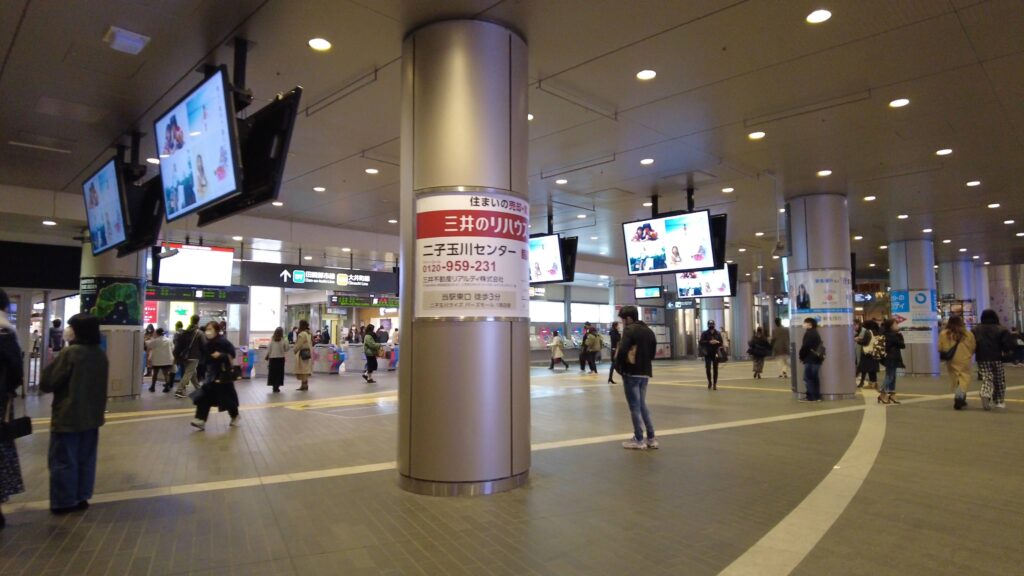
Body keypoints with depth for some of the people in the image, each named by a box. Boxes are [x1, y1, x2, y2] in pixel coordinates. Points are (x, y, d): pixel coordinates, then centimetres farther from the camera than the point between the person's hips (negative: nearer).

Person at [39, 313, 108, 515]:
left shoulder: (70, 353, -18)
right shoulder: (100, 354, 4)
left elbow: (46, 384, -11)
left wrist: (50, 365, 5)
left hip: (67, 417, -7)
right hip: (92, 416, 7)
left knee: (63, 460, 5)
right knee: (86, 459, 14)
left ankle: (63, 502, 11)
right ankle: (81, 497, 21)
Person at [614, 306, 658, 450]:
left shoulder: (629, 330, -12)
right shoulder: (649, 331, 12)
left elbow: (622, 350, -22)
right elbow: (652, 353, 15)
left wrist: (618, 366, -8)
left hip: (631, 373, -7)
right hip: (645, 373, 7)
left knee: (634, 406, 0)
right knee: (642, 405, 17)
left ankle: (639, 440, 6)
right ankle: (651, 438, 17)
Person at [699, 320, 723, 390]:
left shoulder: (718, 333, 7)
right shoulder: (705, 333, 0)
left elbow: (721, 342, 9)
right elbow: (701, 342, -7)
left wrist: (717, 342, -13)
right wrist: (709, 342, -19)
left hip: (715, 353, 2)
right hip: (707, 354, -2)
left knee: (715, 369, 3)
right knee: (708, 368, -7)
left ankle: (715, 384, 11)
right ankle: (710, 382, 14)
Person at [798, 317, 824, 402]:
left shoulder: (809, 333, -13)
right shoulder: (816, 333, 17)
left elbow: (804, 347, -18)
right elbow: (818, 346, 19)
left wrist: (801, 356, -3)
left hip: (810, 359, -9)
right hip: (817, 359, 9)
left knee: (808, 378, -5)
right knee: (815, 378, 12)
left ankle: (810, 396, -5)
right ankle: (816, 396, 14)